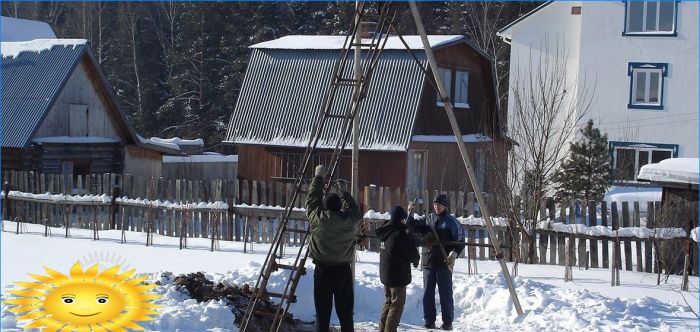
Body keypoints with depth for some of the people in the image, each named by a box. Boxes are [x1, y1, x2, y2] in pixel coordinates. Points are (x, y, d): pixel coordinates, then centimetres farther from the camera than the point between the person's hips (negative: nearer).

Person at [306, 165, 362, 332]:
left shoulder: (317, 218, -8)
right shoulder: (349, 220, -5)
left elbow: (312, 199, 8)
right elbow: (355, 211, 18)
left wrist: (318, 177, 19)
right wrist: (344, 192, 28)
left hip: (322, 271, -1)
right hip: (343, 271, 1)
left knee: (322, 314, 2)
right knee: (346, 314, 9)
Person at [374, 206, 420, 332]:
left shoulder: (386, 231, 4)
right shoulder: (400, 234, -21)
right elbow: (411, 254, -17)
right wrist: (416, 258, 6)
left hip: (385, 273, 8)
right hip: (398, 274, -8)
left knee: (388, 301, 20)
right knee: (397, 303, 0)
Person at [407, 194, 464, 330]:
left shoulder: (452, 222, -1)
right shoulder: (428, 220, 11)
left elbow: (460, 241, -1)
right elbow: (412, 227, 12)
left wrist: (454, 253, -17)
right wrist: (410, 213, -5)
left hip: (444, 263, -4)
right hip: (428, 262, 4)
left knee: (445, 293, 1)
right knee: (428, 293, 6)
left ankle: (448, 322, 7)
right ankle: (429, 320, 14)